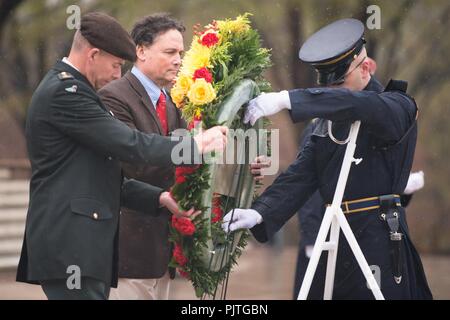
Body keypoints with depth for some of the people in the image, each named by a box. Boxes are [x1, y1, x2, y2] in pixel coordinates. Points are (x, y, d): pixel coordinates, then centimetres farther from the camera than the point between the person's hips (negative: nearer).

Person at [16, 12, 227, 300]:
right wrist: (197, 145, -5)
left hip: (81, 245, 10)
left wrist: (161, 198, 12)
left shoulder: (68, 90, 20)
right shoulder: (64, 93, -12)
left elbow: (104, 174, 22)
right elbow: (131, 145, -16)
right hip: (70, 247, -10)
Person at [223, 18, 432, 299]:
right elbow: (301, 175, 6)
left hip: (380, 240, -6)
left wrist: (286, 99, -33)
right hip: (333, 238, 6)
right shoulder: (329, 119, 15)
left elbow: (354, 104, -27)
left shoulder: (399, 107, -5)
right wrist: (260, 213, -10)